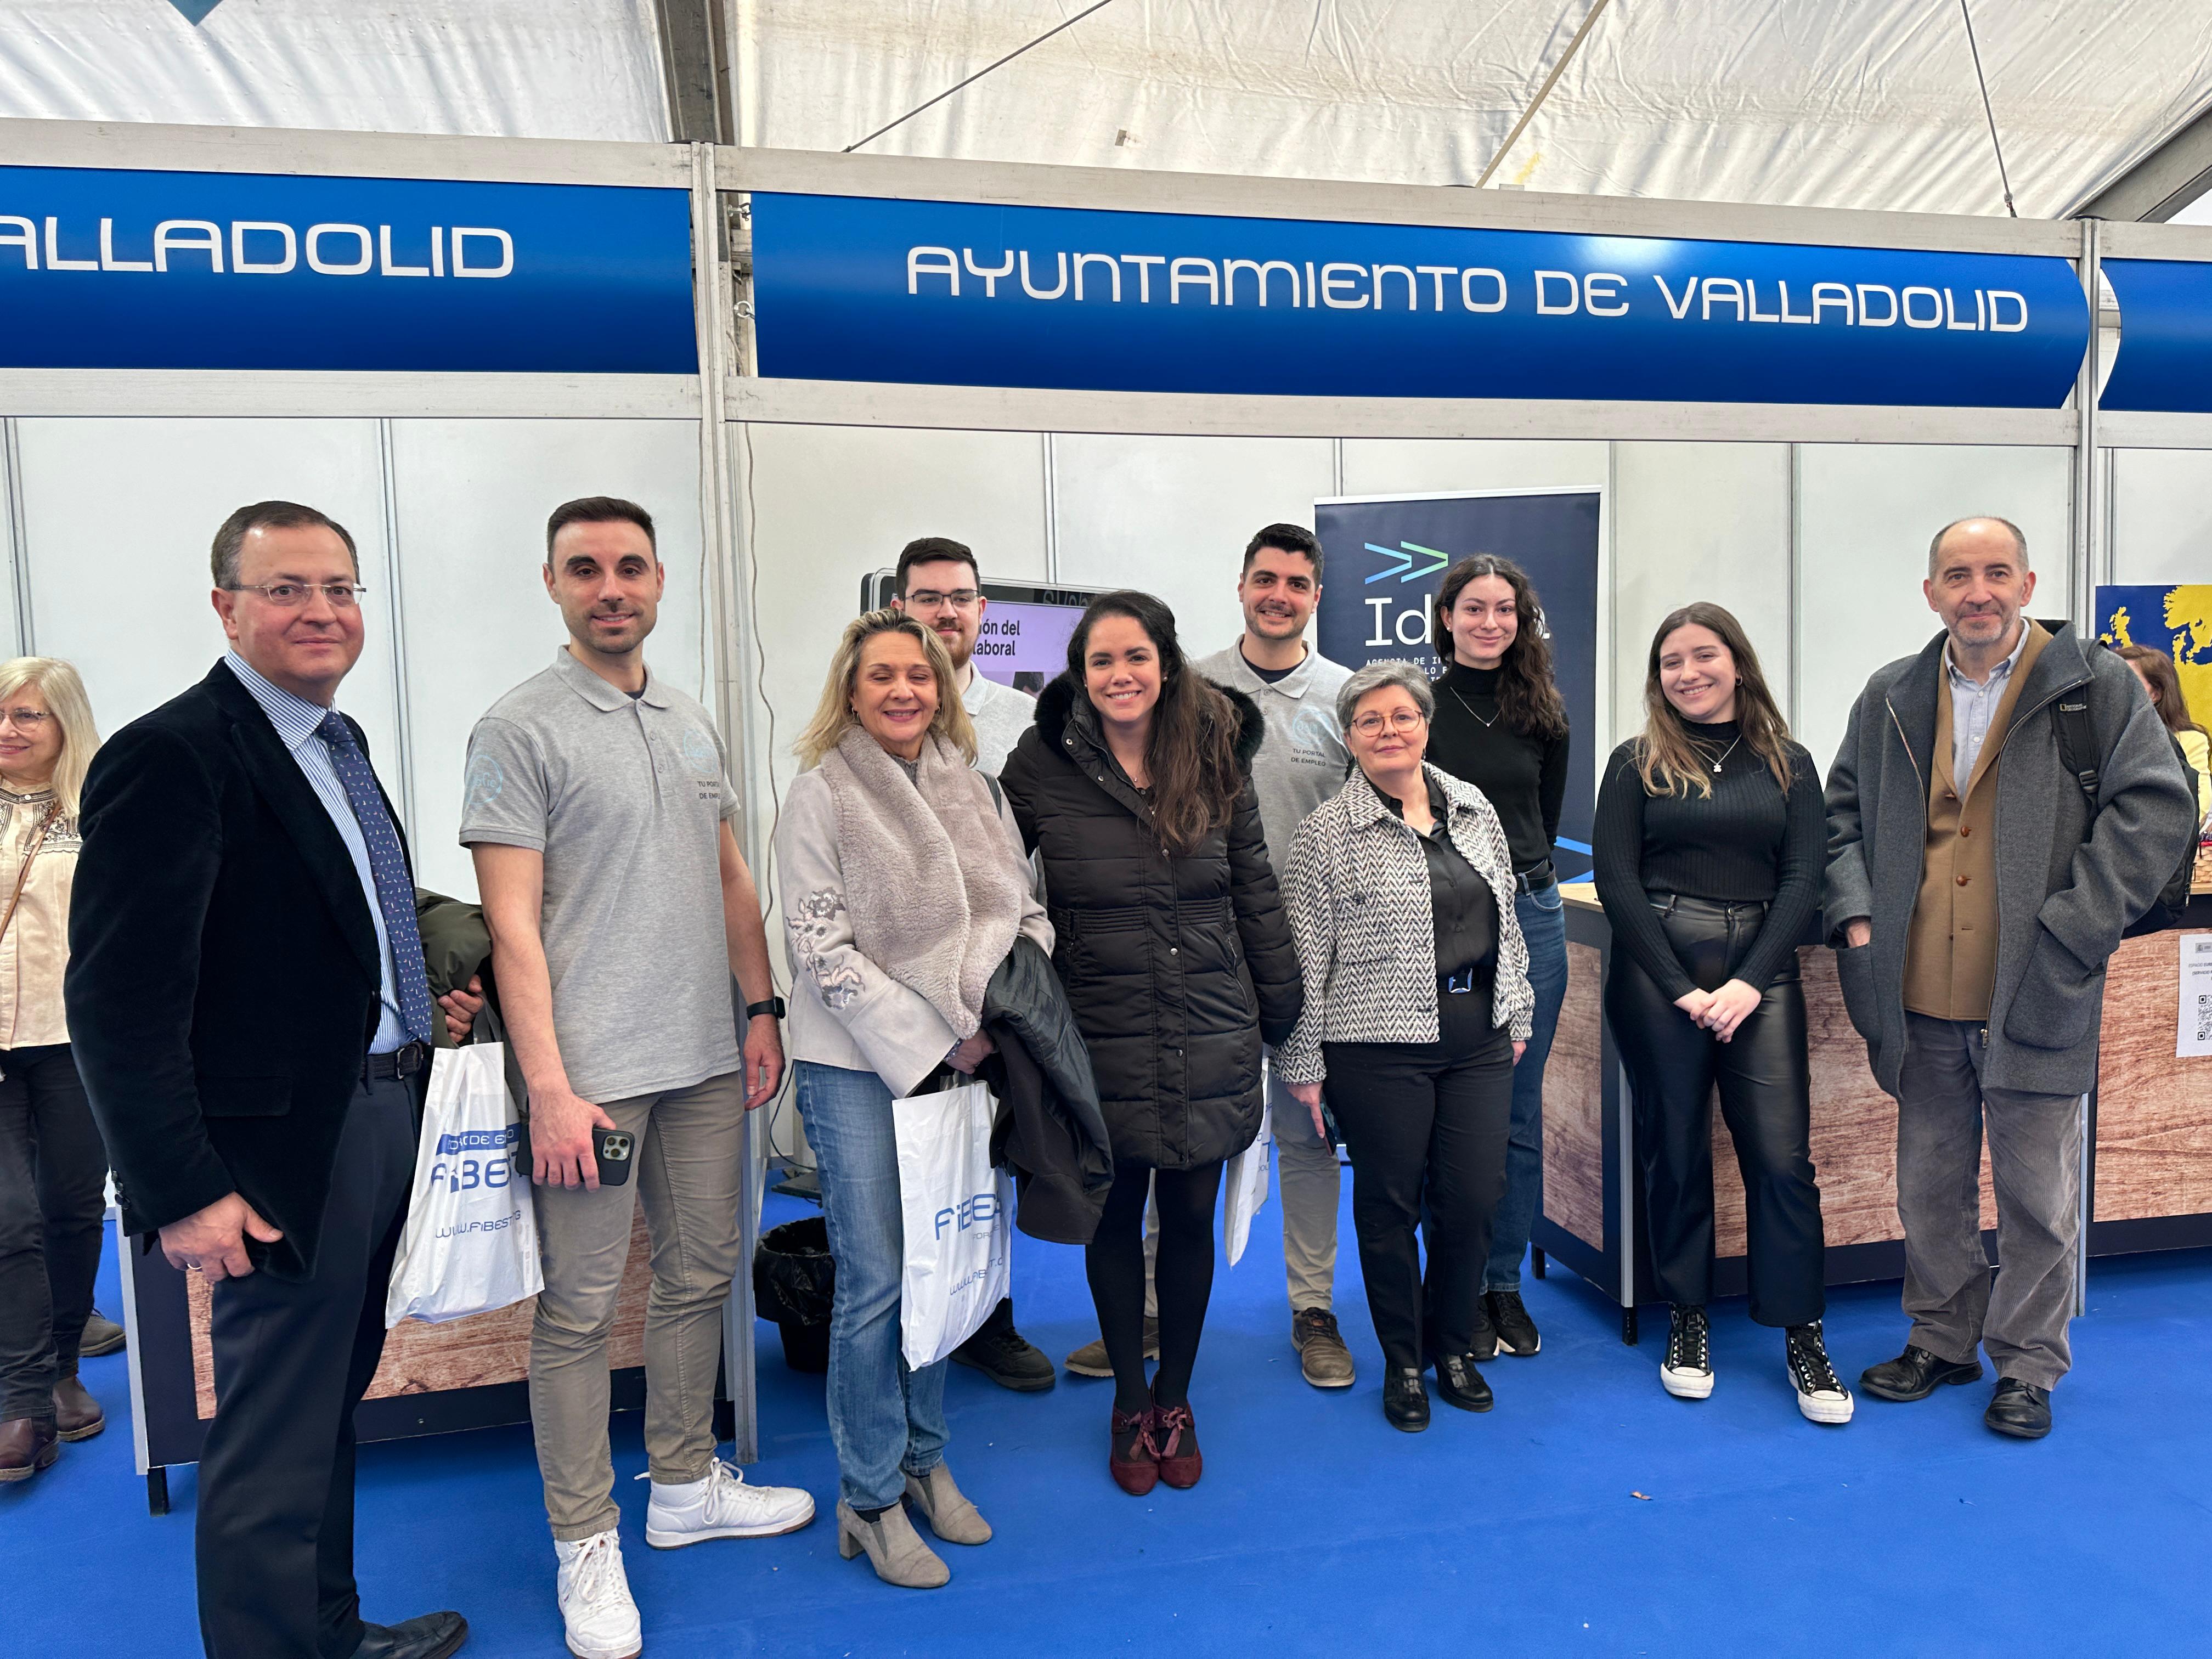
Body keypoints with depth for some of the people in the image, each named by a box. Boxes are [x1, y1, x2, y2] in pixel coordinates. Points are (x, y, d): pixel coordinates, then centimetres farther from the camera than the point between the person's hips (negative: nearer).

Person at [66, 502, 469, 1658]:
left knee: (330, 1403, 22)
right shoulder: (170, 755, -17)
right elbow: (118, 1000, -20)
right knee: (276, 1444, 4)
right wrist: (183, 1192, -21)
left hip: (383, 1114, 9)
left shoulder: (336, 741, 11)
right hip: (286, 1149, -9)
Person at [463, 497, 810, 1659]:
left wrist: (762, 1010, 12)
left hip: (706, 1059, 7)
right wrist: (550, 1089, -17)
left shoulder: (692, 724, 12)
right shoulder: (520, 730, -8)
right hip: (592, 1072, -6)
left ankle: (685, 1484, 33)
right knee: (580, 1307, 3)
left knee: (700, 1277, 16)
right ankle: (585, 1540, 18)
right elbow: (512, 923, -13)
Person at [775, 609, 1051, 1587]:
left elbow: (1024, 908, 10)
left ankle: (924, 1459, 31)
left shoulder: (971, 787, 7)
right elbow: (823, 952, -13)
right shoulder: (822, 793, -7)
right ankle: (870, 1499, 17)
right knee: (875, 1283, 0)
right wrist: (933, 1041, -15)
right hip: (860, 1067, -5)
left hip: (965, 1058, 5)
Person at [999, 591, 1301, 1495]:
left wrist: (1282, 1015, 9)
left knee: (1191, 1219, 11)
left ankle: (1176, 1401, 33)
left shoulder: (1216, 762, 1)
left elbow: (1257, 896, 7)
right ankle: (1130, 1405, 33)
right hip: (1103, 1043, -1)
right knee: (1116, 1221, 12)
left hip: (1211, 1043, 2)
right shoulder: (1041, 768, -6)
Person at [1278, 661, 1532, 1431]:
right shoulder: (1327, 833, -5)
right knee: (1391, 1203, 6)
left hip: (1478, 1037, 4)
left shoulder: (1477, 811, 9)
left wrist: (1517, 1015, 16)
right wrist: (1303, 1065, -4)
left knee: (1475, 1198, 5)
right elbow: (1306, 958, -5)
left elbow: (1506, 921, 17)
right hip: (1379, 1045, -4)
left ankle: (1453, 1347, 28)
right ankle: (1403, 1364, 25)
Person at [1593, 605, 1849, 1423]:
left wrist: (1750, 981, -9)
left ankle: (1802, 1335, 10)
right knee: (1675, 1149, 6)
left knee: (1781, 1154, -3)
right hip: (1656, 970, -1)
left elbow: (1802, 878, 3)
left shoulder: (1787, 764, 10)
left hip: (1761, 971, 1)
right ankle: (1687, 1320, 20)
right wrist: (1679, 987, -9)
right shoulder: (1637, 763, 6)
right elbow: (1616, 880, -2)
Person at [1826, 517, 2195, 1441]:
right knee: (1928, 1184, 14)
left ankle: (2027, 1364, 25)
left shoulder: (2094, 685, -3)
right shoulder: (1891, 697, 8)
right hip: (1921, 996, 4)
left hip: (2034, 996, -3)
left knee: (2036, 1191, 7)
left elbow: (2155, 807, -7)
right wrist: (1855, 912, 2)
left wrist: (2070, 930, -13)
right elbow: (1844, 812, 17)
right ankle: (1942, 1341, 32)